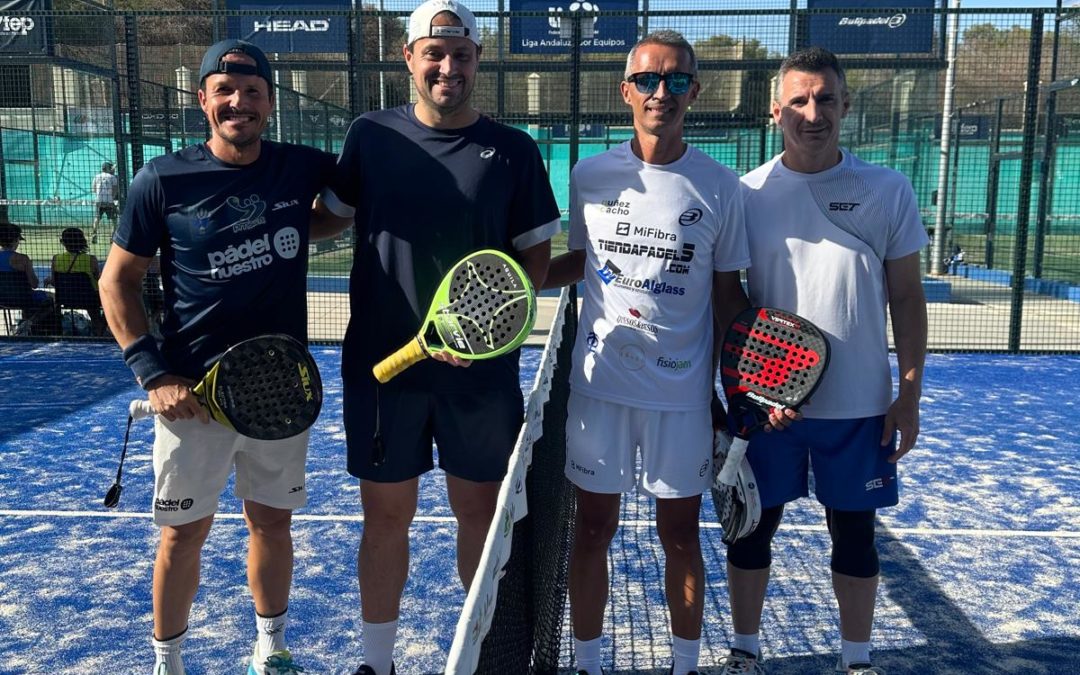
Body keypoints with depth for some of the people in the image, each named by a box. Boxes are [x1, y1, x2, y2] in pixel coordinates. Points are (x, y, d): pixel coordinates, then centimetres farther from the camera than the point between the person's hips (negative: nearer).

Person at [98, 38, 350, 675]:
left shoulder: (303, 168, 0)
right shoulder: (164, 180, -6)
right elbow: (117, 282, -1)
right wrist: (154, 373, -10)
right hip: (193, 391, -2)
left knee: (272, 521, 15)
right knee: (185, 532, 9)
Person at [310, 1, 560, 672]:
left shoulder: (514, 151, 0)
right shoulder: (370, 136, 2)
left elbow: (536, 257, 2)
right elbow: (327, 221, 12)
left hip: (482, 368, 0)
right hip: (382, 363, 1)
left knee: (480, 509, 11)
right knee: (386, 513, 10)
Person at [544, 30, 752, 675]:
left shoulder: (720, 185, -1)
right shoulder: (590, 175, 1)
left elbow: (728, 293, 4)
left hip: (683, 391, 0)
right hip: (600, 383, 1)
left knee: (681, 535, 11)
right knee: (593, 529, 11)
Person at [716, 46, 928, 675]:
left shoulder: (889, 191, -2)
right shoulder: (745, 194, -3)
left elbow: (907, 298, 2)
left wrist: (910, 394, 0)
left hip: (860, 404, 0)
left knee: (856, 533, 13)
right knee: (753, 527, 12)